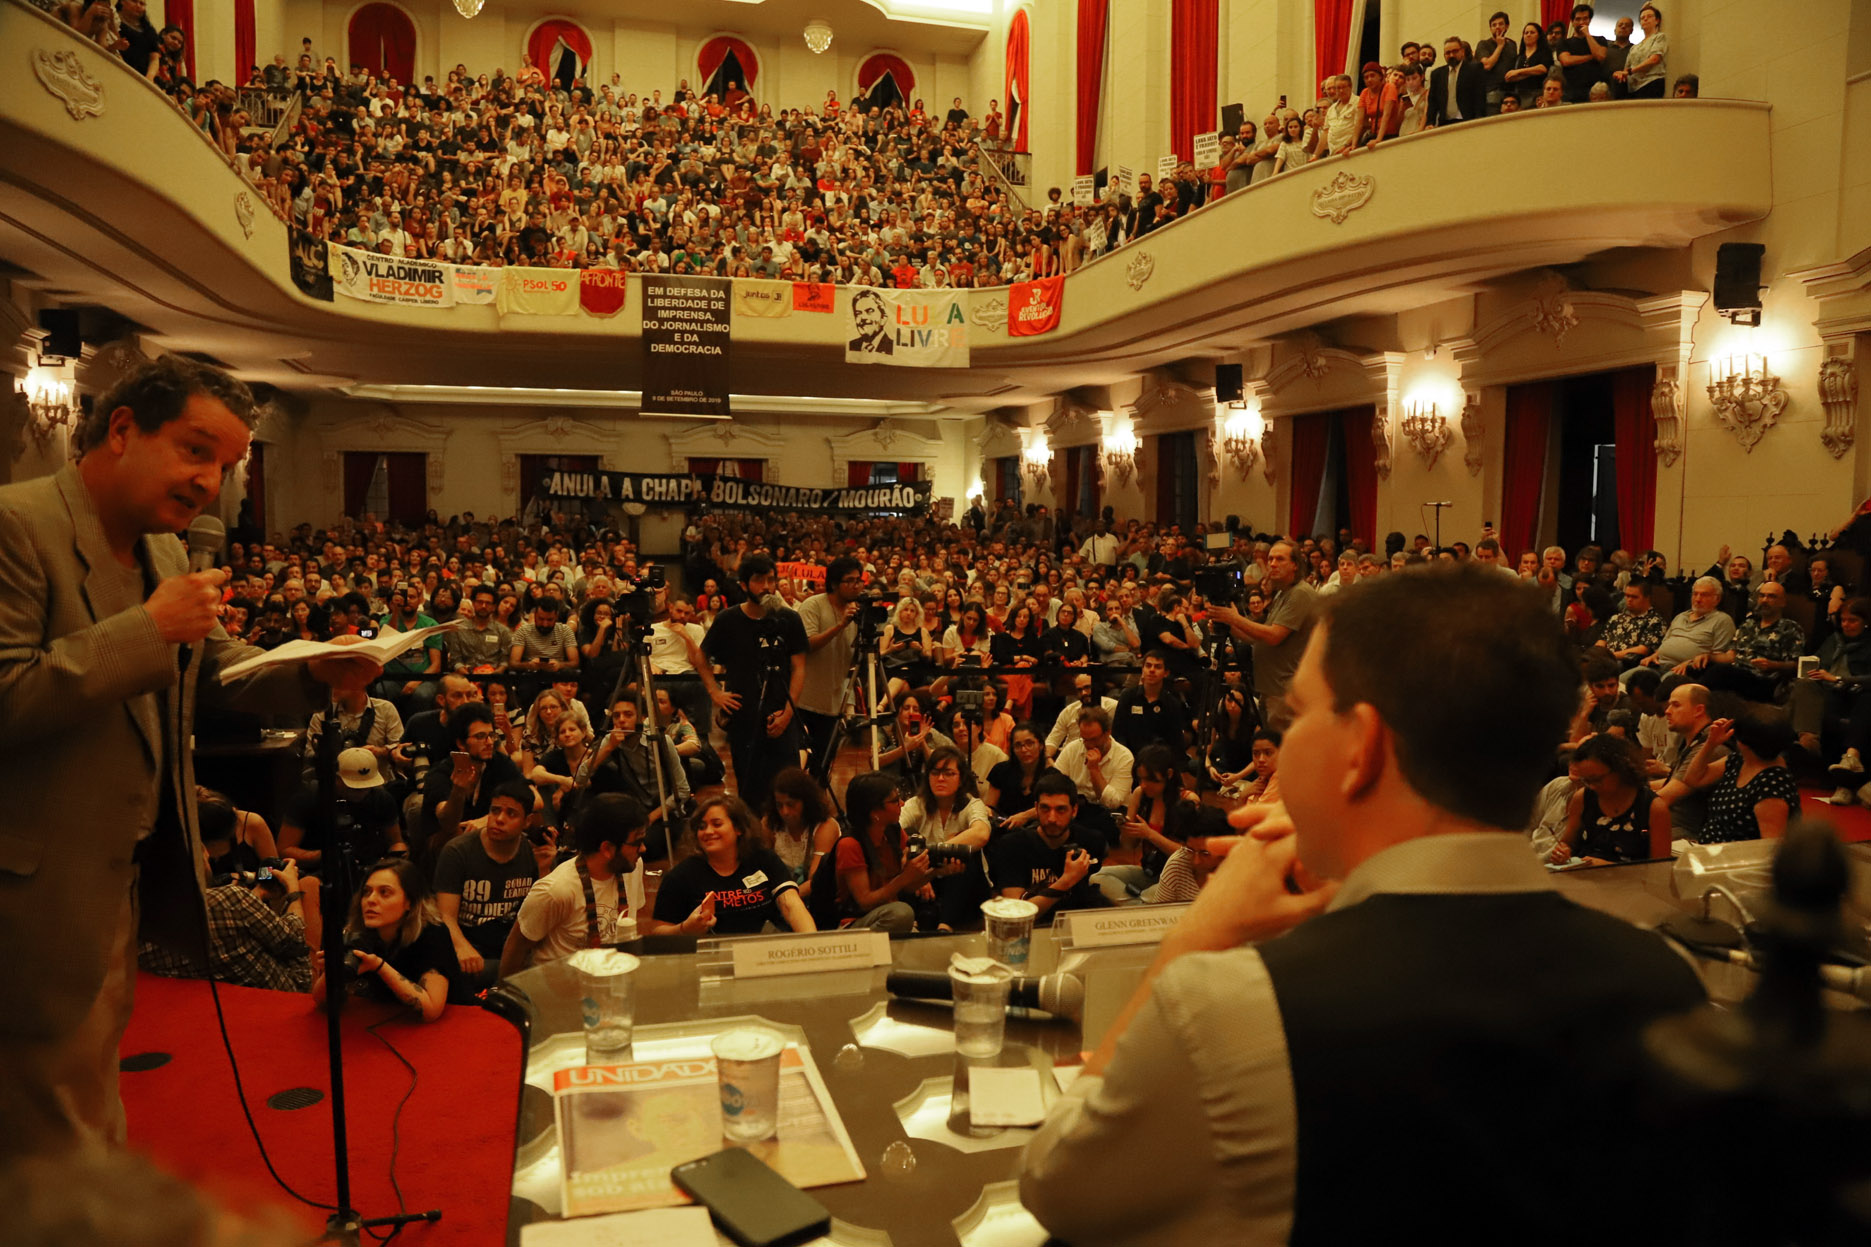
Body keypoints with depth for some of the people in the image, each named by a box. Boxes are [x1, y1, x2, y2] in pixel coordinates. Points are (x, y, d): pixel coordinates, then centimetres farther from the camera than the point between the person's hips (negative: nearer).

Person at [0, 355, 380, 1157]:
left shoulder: (164, 550, 10)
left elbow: (216, 669, 16)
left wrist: (317, 674, -2)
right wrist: (148, 629, -26)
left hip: (125, 874, 9)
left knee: (91, 1092, 24)